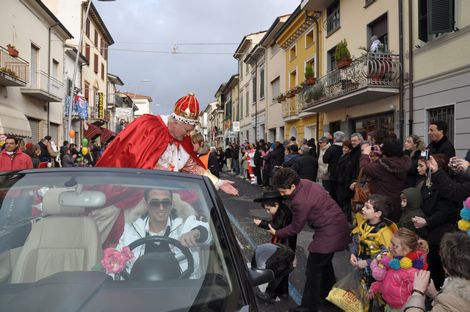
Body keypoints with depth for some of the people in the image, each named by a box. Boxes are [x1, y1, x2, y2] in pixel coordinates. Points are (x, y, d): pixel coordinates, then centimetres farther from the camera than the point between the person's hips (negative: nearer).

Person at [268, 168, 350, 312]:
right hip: (337, 225, 10)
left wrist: (277, 233, 1)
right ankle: (329, 295, 46)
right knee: (325, 262, 27)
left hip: (329, 232, -10)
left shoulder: (300, 202, -28)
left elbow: (295, 228, -14)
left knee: (313, 270, 2)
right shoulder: (304, 182, -4)